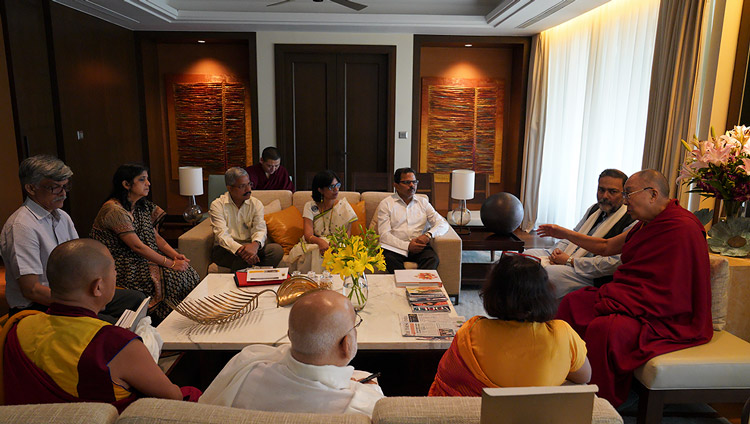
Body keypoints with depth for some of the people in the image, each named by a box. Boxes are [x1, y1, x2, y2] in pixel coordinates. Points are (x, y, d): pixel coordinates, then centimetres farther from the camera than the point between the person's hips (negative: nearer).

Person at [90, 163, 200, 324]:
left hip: (142, 259, 8)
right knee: (174, 277, -22)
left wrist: (175, 255, -8)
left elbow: (156, 237, 10)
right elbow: (137, 246, -22)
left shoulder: (142, 206, 9)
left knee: (187, 272, -11)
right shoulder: (114, 210, -18)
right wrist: (170, 263, -22)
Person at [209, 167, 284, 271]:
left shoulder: (256, 204, 6)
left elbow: (260, 229, -8)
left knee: (277, 249, -23)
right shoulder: (217, 205, -5)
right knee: (245, 255, -36)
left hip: (250, 246, 4)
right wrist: (240, 249, -38)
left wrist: (255, 244, -34)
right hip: (226, 249, -4)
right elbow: (222, 235, -18)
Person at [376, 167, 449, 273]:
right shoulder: (386, 204, 8)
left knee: (433, 259, -30)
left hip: (419, 246, 2)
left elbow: (443, 224, 11)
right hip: (395, 247, -2)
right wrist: (407, 246, -15)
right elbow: (384, 235, -3)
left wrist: (428, 235, -11)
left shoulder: (423, 202, 18)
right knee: (388, 259, -34)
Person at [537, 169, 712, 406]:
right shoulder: (648, 224, 9)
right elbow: (607, 247, 22)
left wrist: (616, 300, -20)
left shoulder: (681, 229, -20)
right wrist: (565, 234, 23)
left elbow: (669, 296, -23)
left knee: (602, 328, -32)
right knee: (572, 303, -2)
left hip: (666, 320, -10)